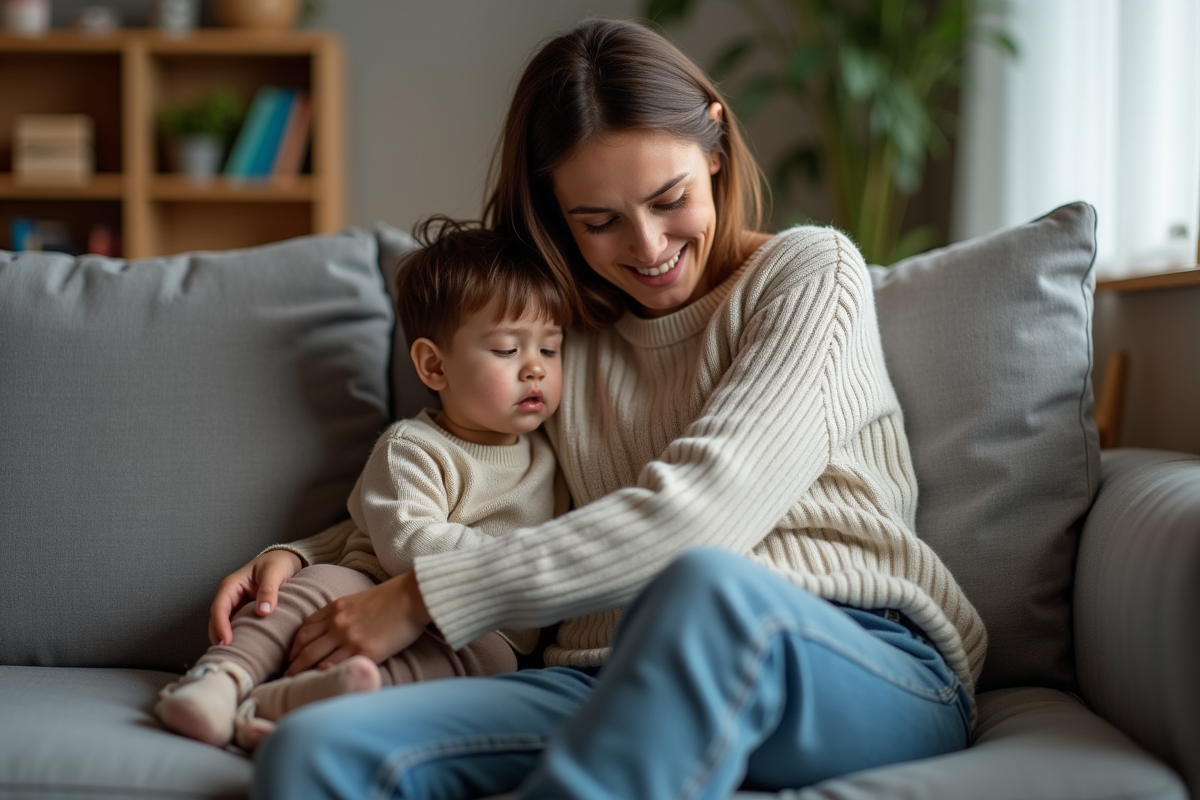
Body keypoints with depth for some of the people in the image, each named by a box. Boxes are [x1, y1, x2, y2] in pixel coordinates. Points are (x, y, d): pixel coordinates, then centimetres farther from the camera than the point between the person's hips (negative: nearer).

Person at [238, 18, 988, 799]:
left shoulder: (811, 270, 7)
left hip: (864, 670, -3)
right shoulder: (559, 343, 22)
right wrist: (291, 556, 9)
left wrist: (422, 598, -6)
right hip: (614, 679, 4)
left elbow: (700, 512, -8)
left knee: (706, 583, -43)